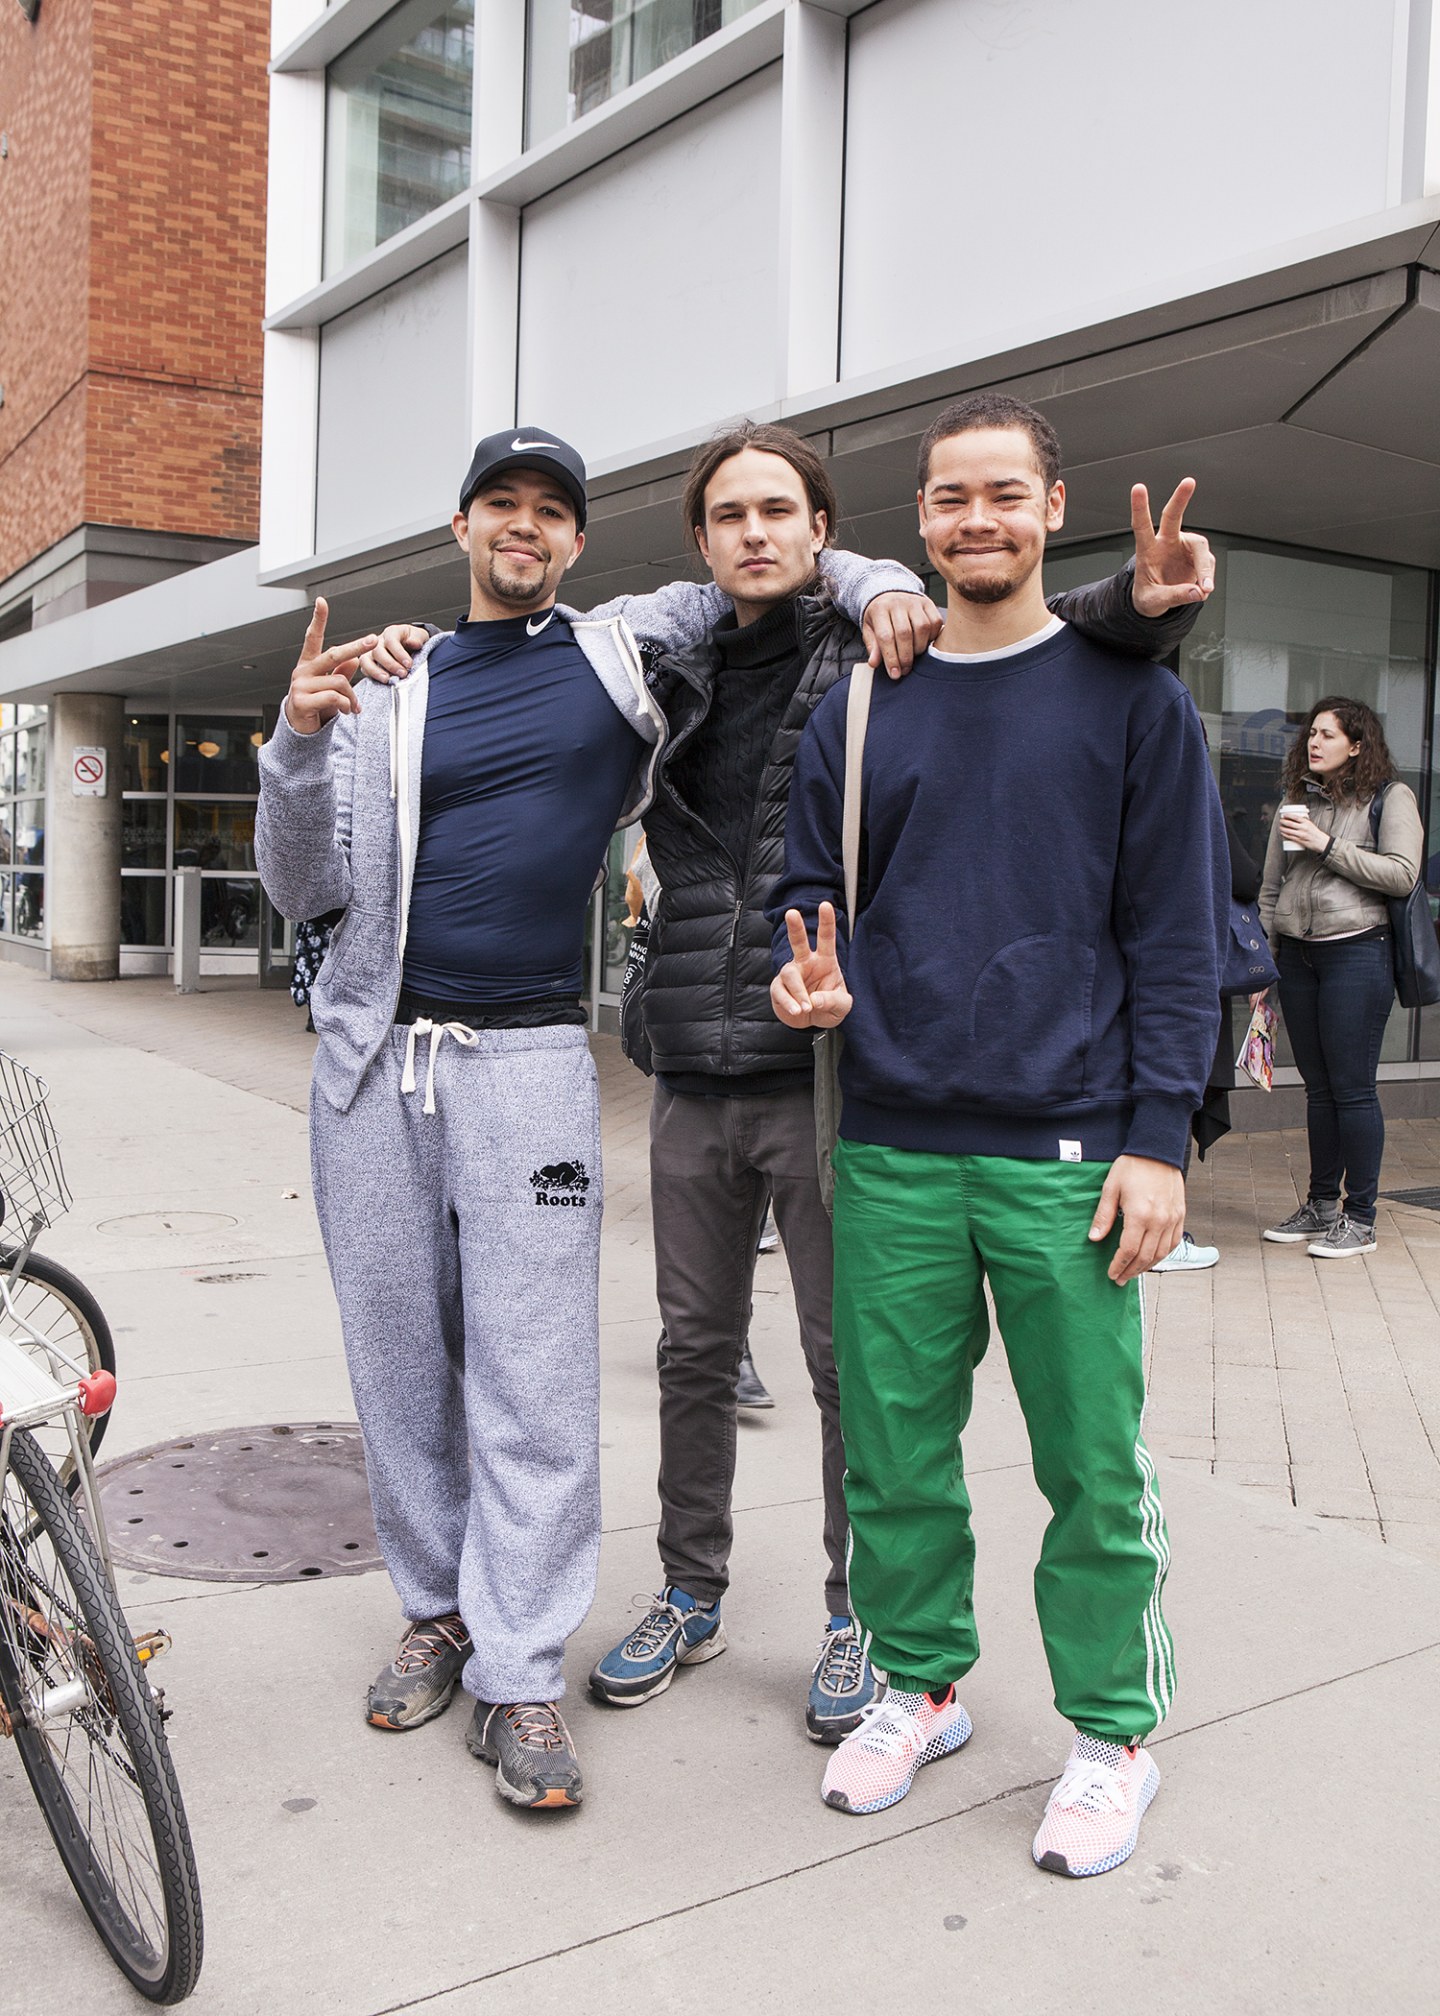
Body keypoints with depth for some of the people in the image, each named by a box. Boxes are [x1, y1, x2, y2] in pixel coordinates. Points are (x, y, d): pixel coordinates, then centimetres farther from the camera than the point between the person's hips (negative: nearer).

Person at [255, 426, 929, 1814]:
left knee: (533, 1381, -4)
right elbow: (306, 894, 5)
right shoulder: (389, 693, 9)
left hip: (529, 1058, -2)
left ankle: (517, 1676, 6)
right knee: (401, 1359, 9)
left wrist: (873, 582, -2)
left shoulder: (625, 647, 7)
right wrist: (299, 747, -11)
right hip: (374, 1056, 3)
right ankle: (437, 1610, 26)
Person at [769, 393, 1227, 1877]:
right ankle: (919, 1684, 32)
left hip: (1068, 1154, -3)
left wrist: (1158, 1136, -8)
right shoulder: (855, 714, 12)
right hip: (891, 1152, 3)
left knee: (1093, 1463, 4)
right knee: (893, 1449, 10)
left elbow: (1176, 929, 0)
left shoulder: (1129, 695, 3)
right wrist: (814, 974, -8)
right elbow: (810, 894, 16)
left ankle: (1113, 1731, 24)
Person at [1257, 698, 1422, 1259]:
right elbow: (1271, 886, 15)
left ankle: (1359, 1217, 4)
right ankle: (1320, 1204, 20)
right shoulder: (1296, 801, 14)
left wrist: (1326, 845, -14)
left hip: (1356, 952, -5)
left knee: (1352, 1088, -4)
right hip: (1296, 954, 5)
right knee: (1318, 1087, 11)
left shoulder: (1390, 797, 0)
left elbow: (1401, 875, -12)